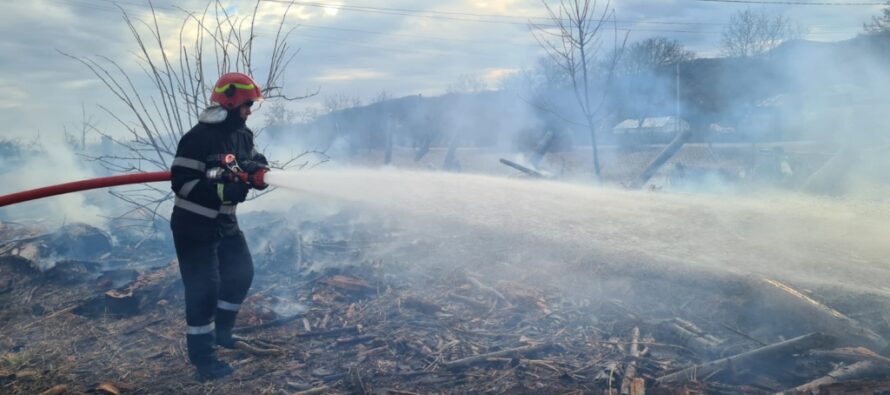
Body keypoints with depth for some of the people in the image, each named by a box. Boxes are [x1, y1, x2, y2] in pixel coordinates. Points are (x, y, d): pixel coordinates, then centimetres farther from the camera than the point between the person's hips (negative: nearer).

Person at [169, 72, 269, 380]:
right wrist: (225, 190, -32)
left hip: (225, 222, 9)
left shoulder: (242, 134, 3)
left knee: (241, 273, 15)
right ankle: (201, 354, 10)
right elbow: (181, 182, -25)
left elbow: (255, 162, 14)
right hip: (194, 226, -8)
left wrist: (257, 169, -11)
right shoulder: (198, 138, -22)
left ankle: (221, 330, 35)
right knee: (203, 288, -5)